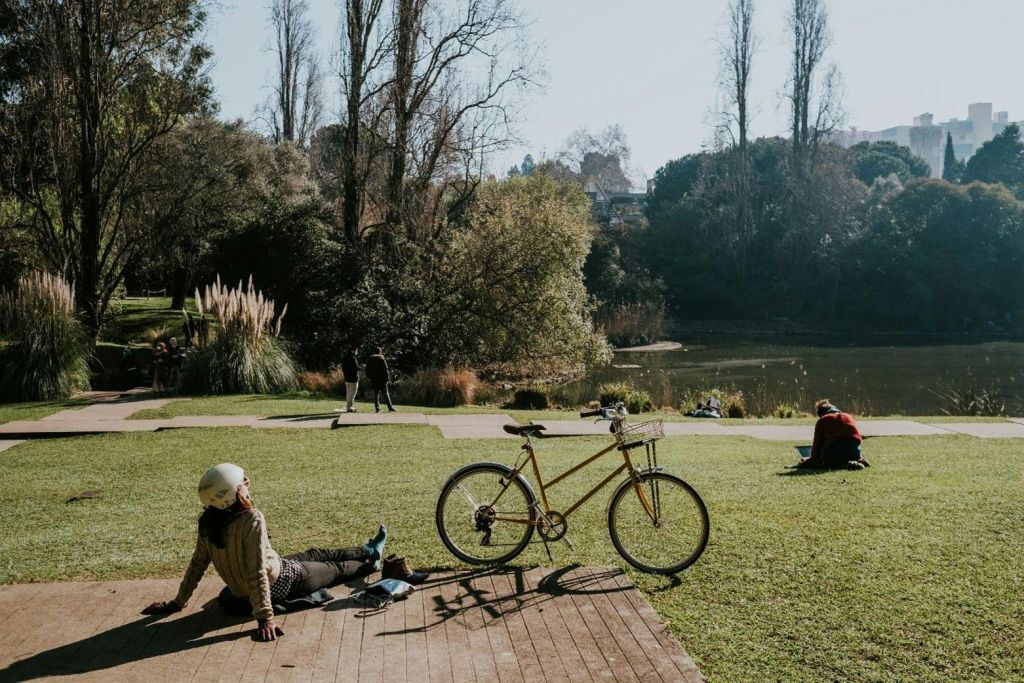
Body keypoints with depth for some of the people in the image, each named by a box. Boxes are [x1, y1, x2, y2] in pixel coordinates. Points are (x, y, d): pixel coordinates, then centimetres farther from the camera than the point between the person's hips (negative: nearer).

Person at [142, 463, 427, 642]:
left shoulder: (208, 522, -12)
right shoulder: (251, 519, -34)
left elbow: (197, 564, -5)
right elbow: (257, 572, -36)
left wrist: (178, 602, 7)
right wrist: (265, 618, -34)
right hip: (281, 583, -8)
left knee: (316, 554, 28)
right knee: (337, 568, 18)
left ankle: (369, 550, 51)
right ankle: (375, 561, 44)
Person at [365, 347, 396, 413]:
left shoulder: (369, 359, 9)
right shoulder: (381, 358, -8)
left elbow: (367, 370, 13)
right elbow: (385, 369, -10)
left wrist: (369, 377, 20)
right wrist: (388, 377, -5)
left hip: (374, 380, 4)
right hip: (382, 379, -4)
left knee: (376, 394, 8)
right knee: (386, 393, -1)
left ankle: (377, 408, 3)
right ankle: (390, 407, -3)